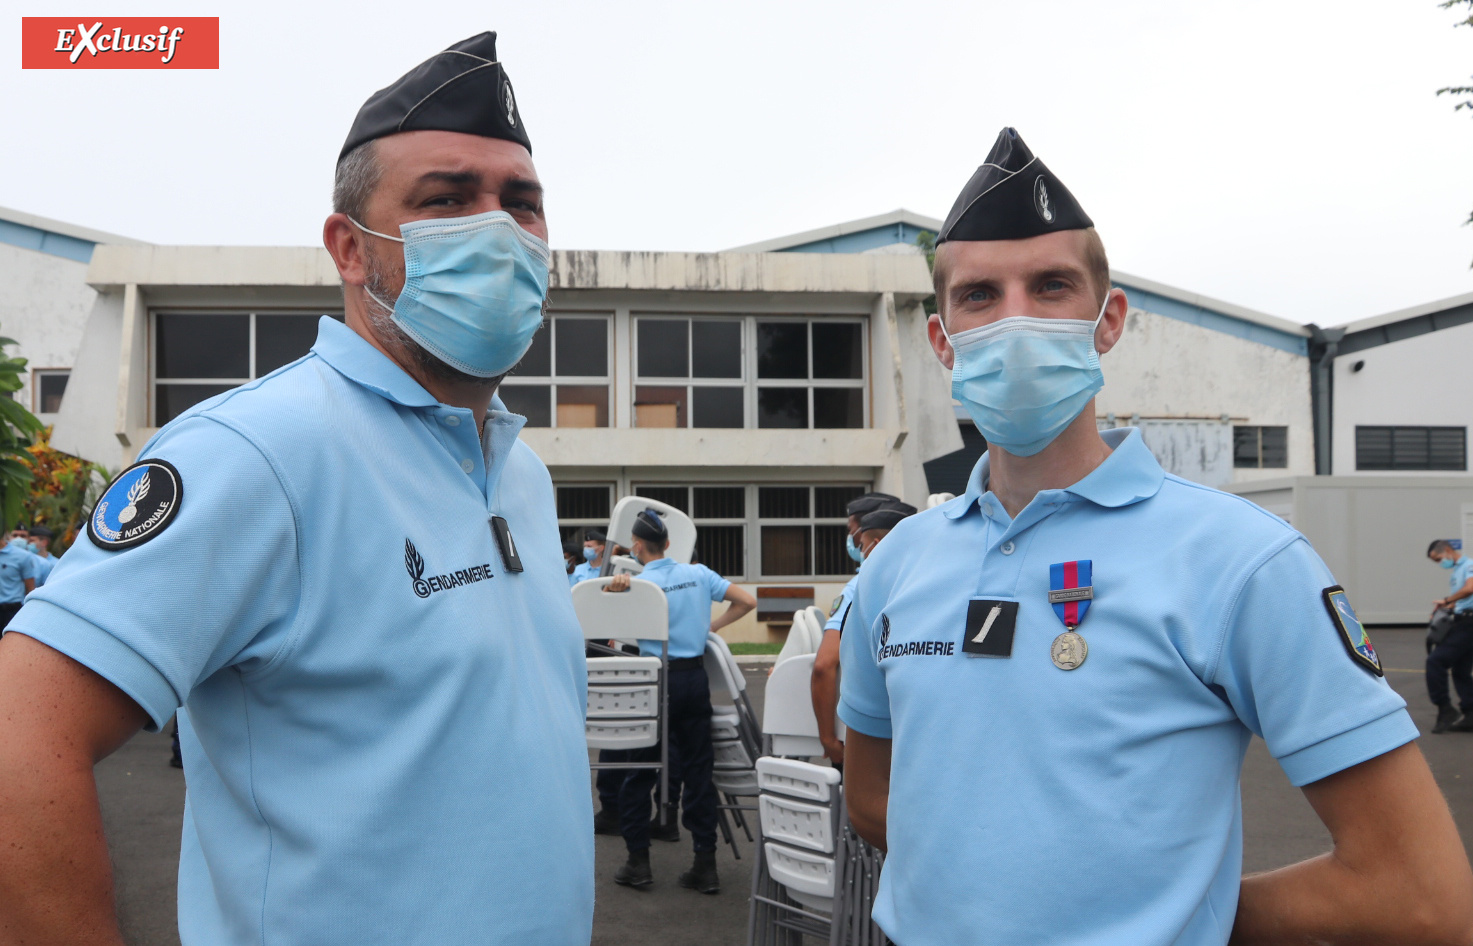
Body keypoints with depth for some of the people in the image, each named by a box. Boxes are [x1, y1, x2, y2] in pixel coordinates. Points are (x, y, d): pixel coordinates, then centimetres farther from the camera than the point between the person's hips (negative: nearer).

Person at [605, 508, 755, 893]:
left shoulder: (637, 584, -7)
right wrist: (712, 626, 13)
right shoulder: (699, 574, 4)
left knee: (640, 769, 9)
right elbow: (747, 601, 6)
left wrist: (614, 592, -17)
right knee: (698, 768, 7)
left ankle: (638, 861, 13)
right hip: (695, 677, 3)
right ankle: (705, 864, 9)